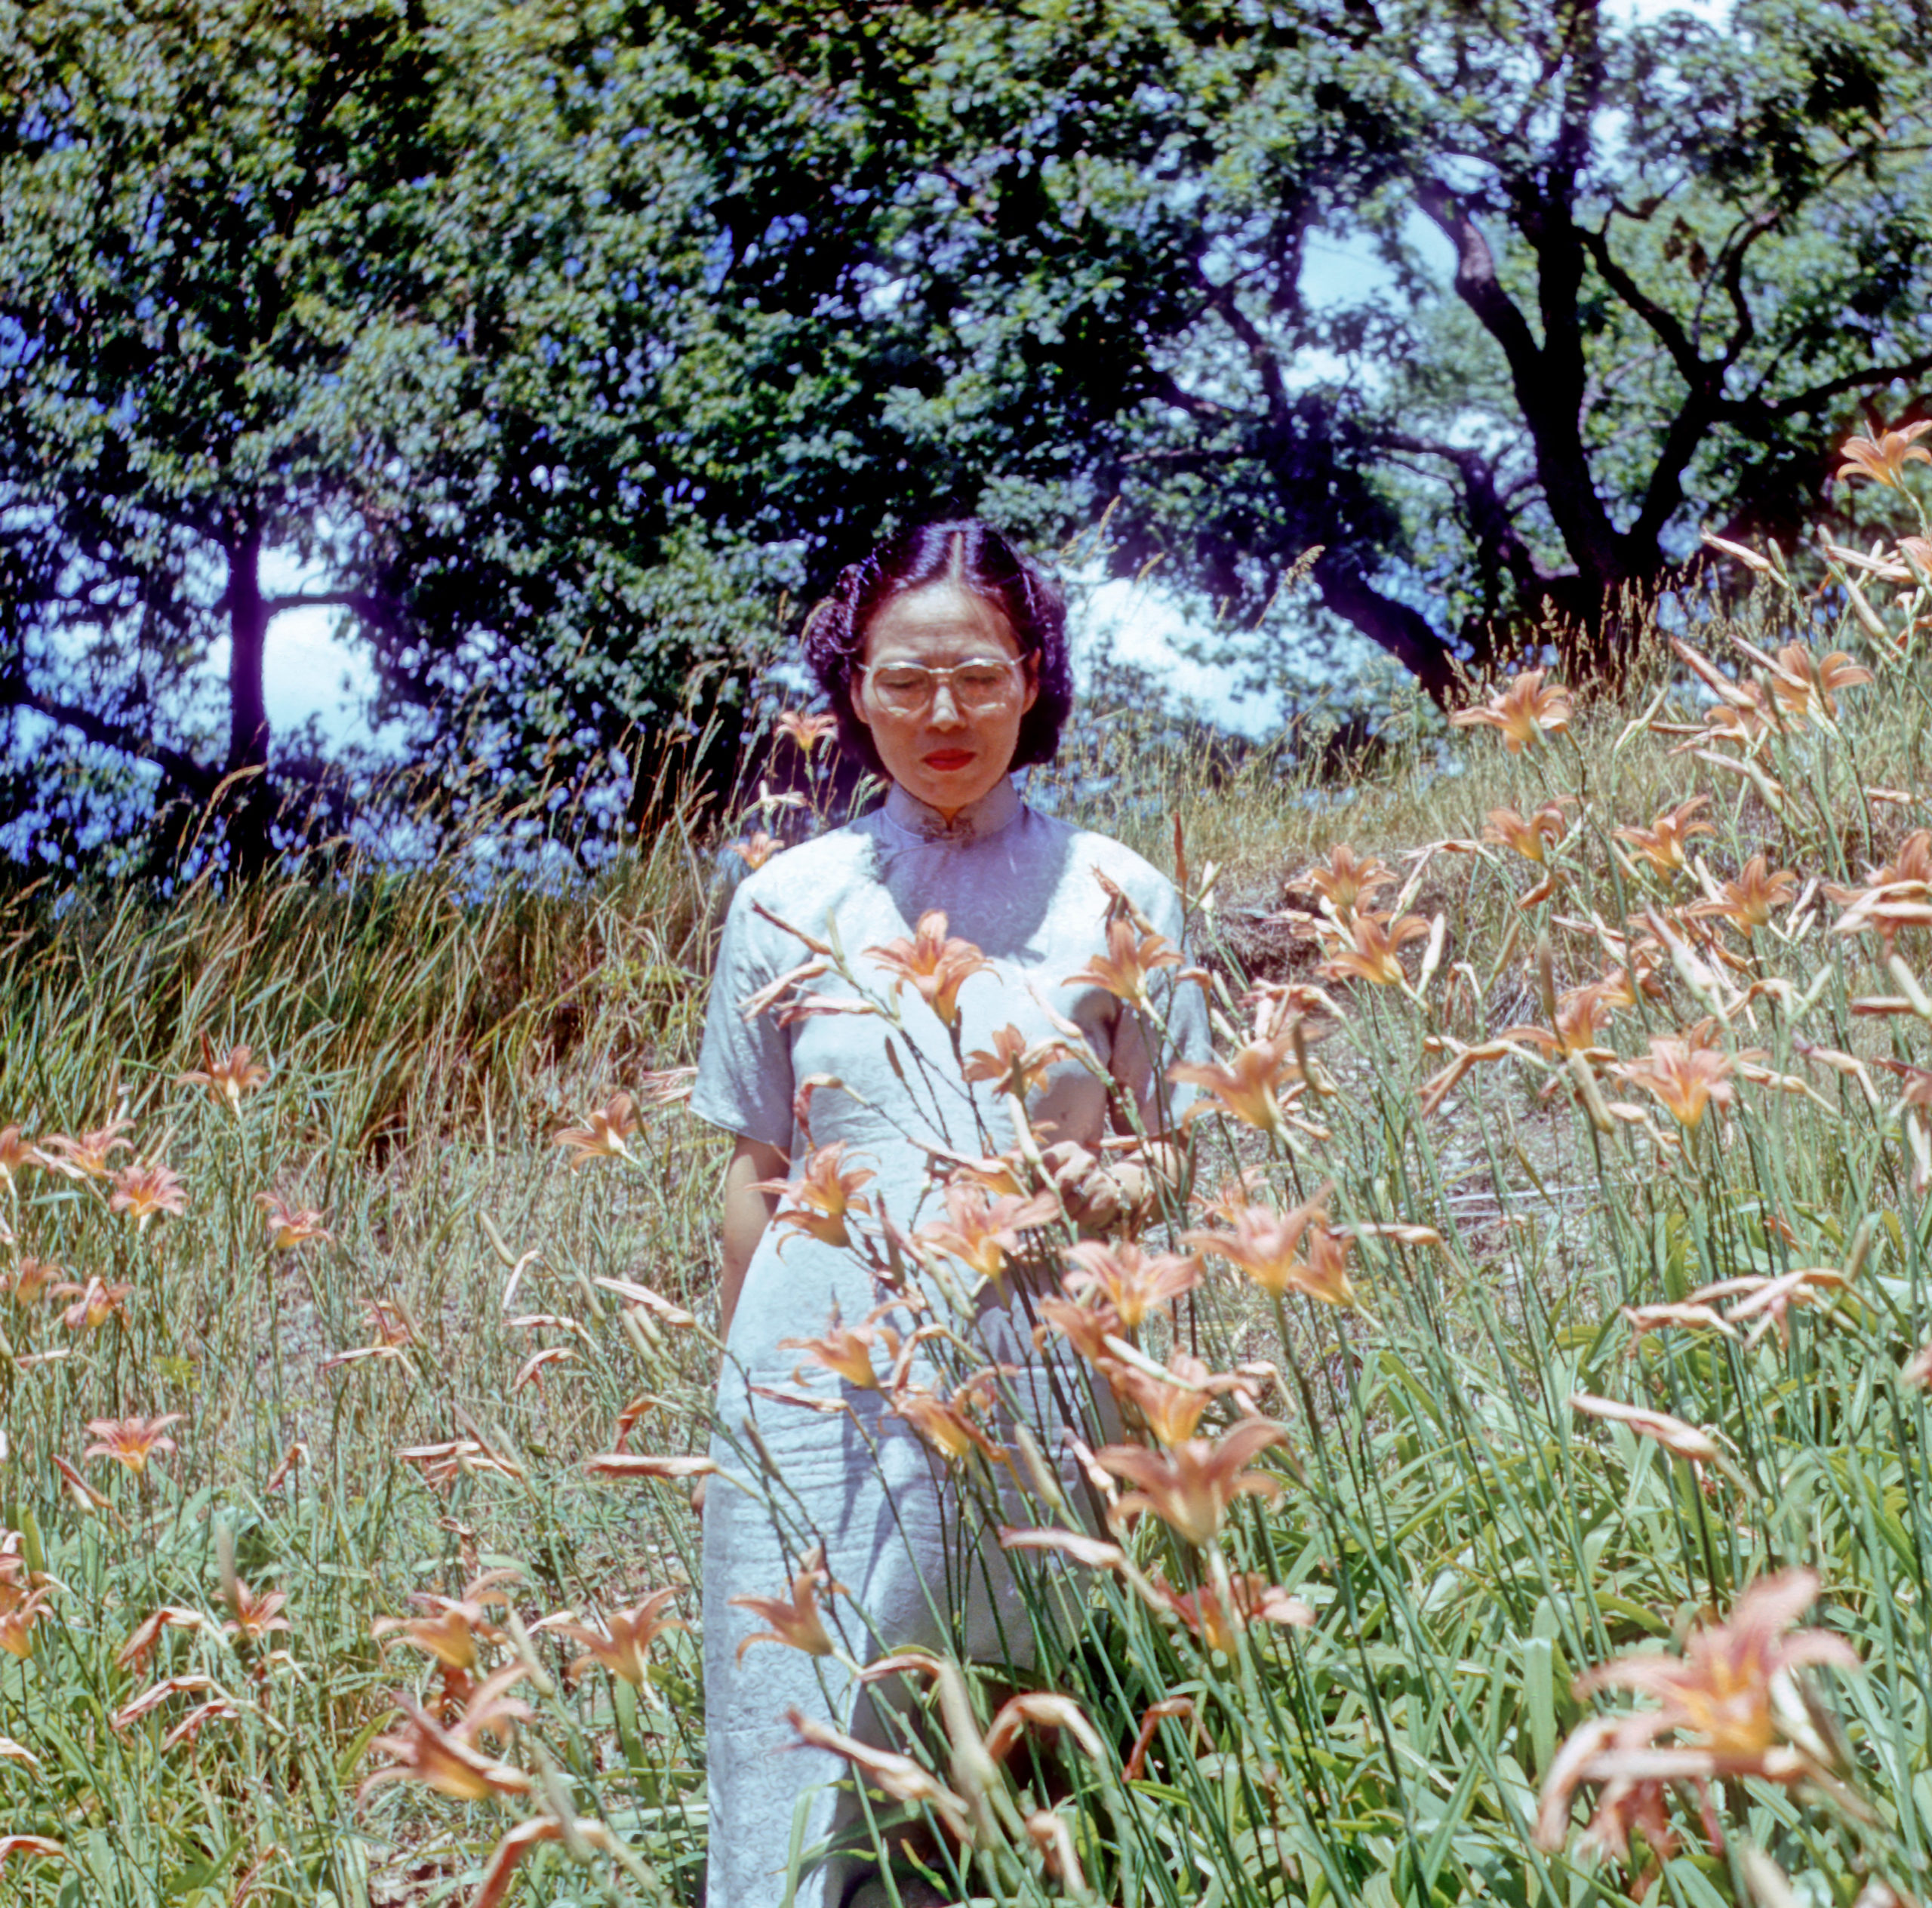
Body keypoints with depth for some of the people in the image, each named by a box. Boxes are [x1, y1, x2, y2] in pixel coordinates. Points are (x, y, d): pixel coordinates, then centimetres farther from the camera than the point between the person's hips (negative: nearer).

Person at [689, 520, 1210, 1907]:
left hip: (1045, 1363, 0)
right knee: (824, 1766, 1)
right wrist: (744, 1395, 8)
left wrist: (1113, 1185, -11)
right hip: (836, 1366, 1)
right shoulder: (789, 902, 6)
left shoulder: (1115, 897, 4)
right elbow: (756, 1174, 11)